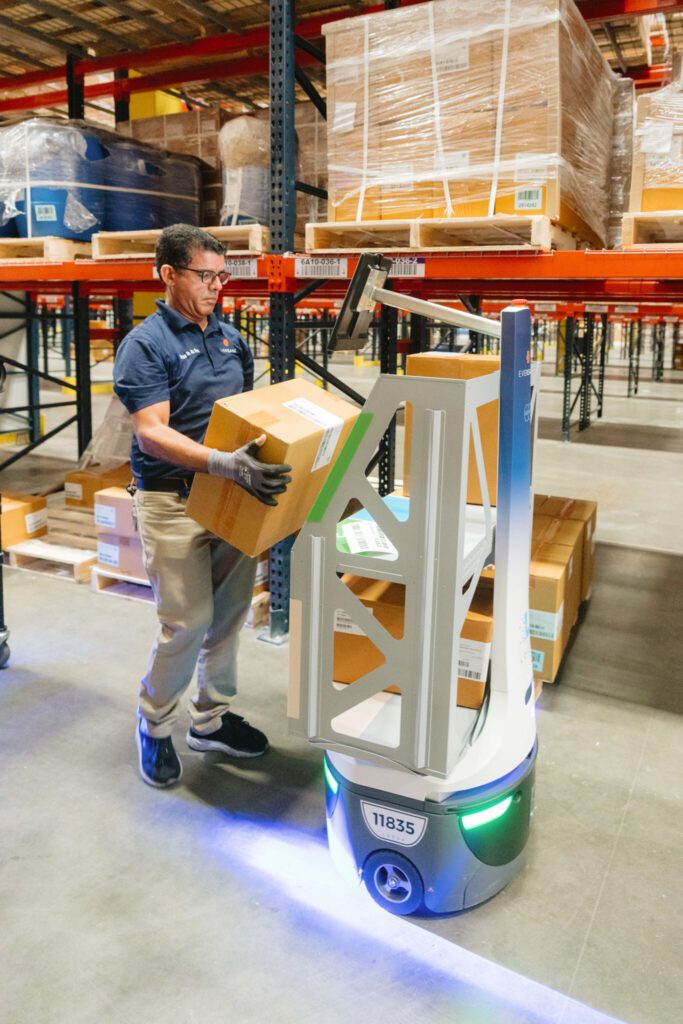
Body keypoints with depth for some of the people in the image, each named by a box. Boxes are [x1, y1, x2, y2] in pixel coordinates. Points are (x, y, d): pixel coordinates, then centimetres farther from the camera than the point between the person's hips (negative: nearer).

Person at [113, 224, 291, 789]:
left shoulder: (231, 337, 11)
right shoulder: (145, 344, -10)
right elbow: (151, 434, -20)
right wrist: (222, 462, -35)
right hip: (174, 500, -6)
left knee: (230, 612, 12)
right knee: (189, 622, -5)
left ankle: (212, 718, 31)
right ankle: (155, 726, 21)